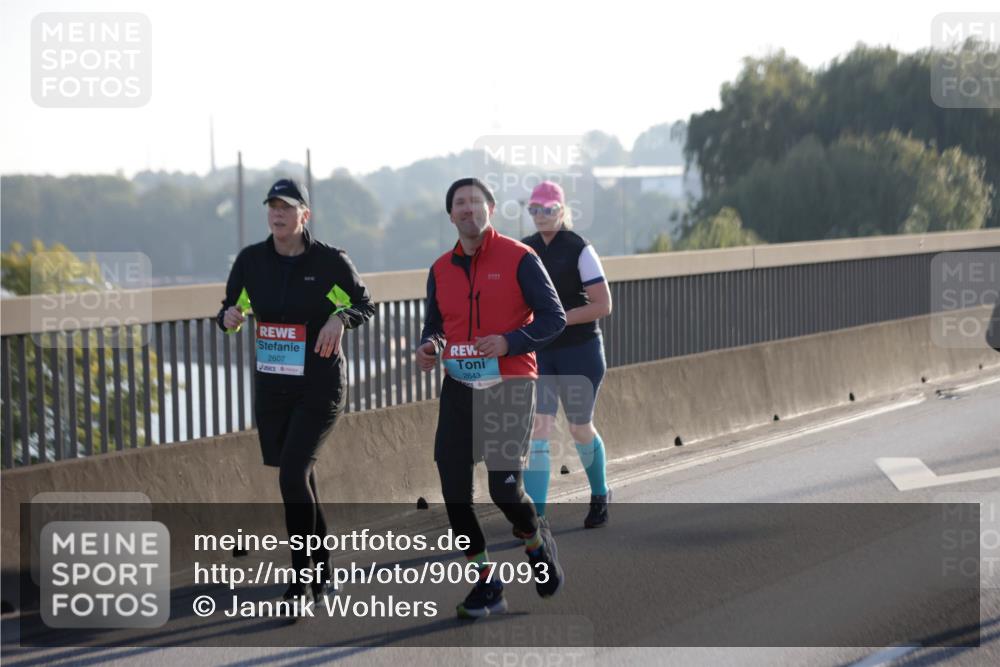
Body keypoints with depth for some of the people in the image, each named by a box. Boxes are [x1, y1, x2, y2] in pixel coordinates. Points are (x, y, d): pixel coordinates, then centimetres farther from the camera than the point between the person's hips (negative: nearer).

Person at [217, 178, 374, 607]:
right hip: (271, 385, 5)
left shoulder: (330, 261, -8)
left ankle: (303, 578, -6)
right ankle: (321, 569, 28)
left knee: (292, 474, -16)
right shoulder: (251, 260, 2)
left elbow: (365, 304, 4)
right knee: (298, 478, 11)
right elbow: (232, 308, 11)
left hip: (321, 386, -4)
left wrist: (340, 318, -17)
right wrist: (229, 317, -13)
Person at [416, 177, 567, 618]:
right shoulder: (441, 269, 10)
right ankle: (486, 583, 14)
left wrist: (509, 342, -20)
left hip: (509, 388, -4)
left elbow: (554, 317, -5)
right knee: (454, 493, -1)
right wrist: (427, 347, -3)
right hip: (459, 388, 5)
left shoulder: (518, 259, -4)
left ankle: (535, 541, 24)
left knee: (505, 489, -10)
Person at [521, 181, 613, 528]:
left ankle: (600, 495, 36)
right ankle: (535, 515, -15)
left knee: (580, 428, 9)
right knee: (538, 426, -11)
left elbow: (603, 305, -13)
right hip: (537, 352, 3)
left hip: (579, 350, -3)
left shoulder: (579, 250, -9)